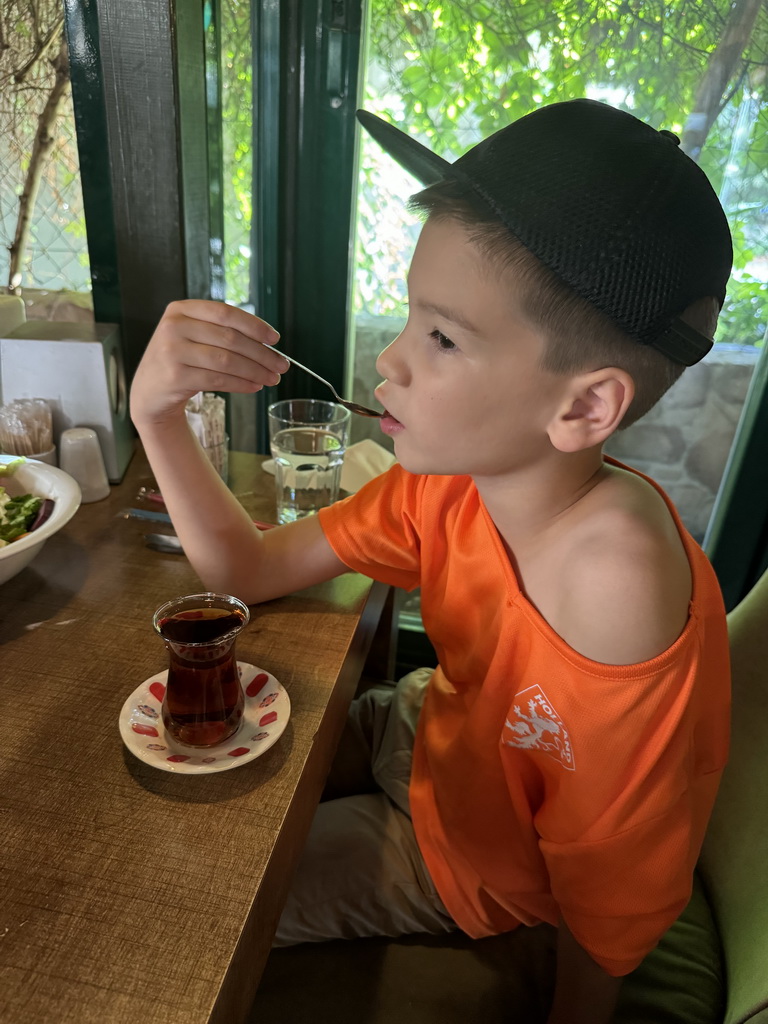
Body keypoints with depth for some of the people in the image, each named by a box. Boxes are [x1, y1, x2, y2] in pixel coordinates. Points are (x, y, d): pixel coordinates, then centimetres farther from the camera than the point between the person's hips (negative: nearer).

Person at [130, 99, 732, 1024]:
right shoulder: (453, 477, -21)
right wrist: (157, 413, -26)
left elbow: (606, 922, -22)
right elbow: (247, 572, -13)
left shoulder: (619, 609, -39)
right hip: (431, 733, 5)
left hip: (479, 864, -4)